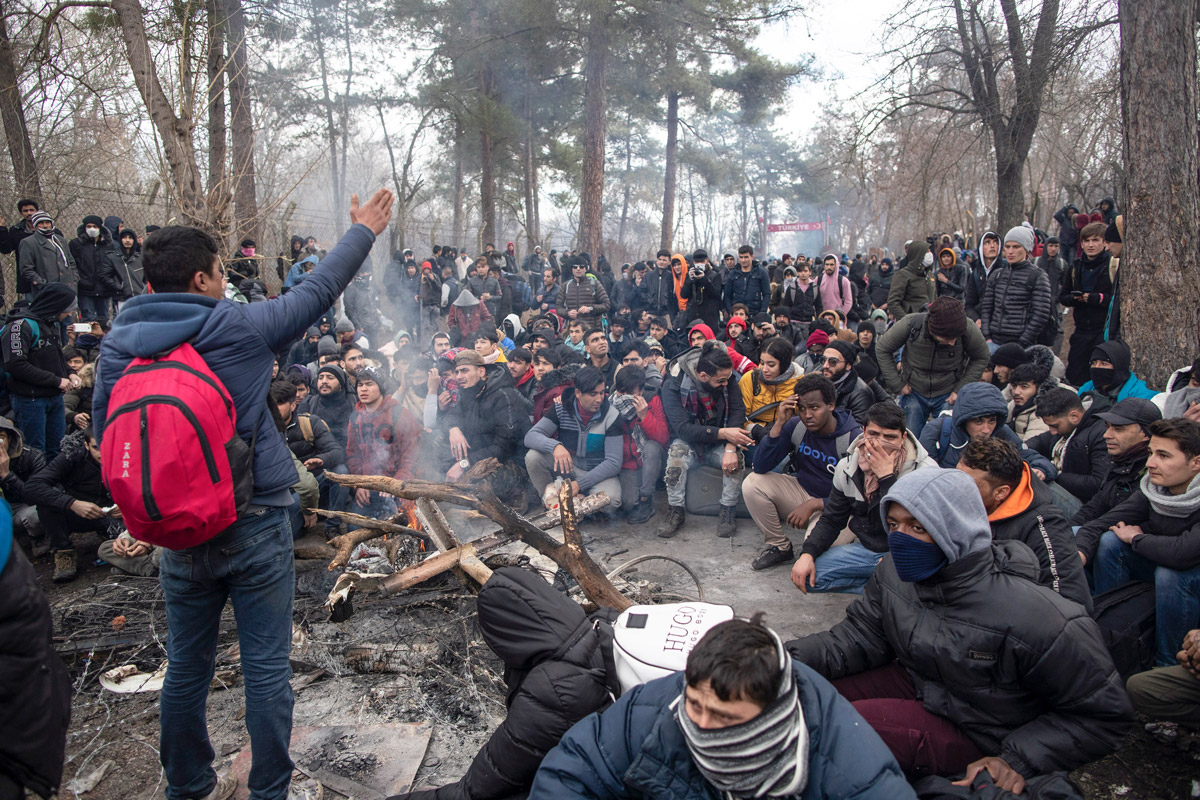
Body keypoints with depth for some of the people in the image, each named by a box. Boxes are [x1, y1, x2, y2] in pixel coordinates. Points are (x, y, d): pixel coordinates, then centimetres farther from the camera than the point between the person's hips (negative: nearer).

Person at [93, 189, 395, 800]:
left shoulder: (117, 345, 0)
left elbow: (104, 434, 8)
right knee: (266, 669, 8)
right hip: (255, 527, -4)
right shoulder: (240, 327, -12)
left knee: (187, 666, 19)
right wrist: (364, 230, 12)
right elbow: (317, 291, 0)